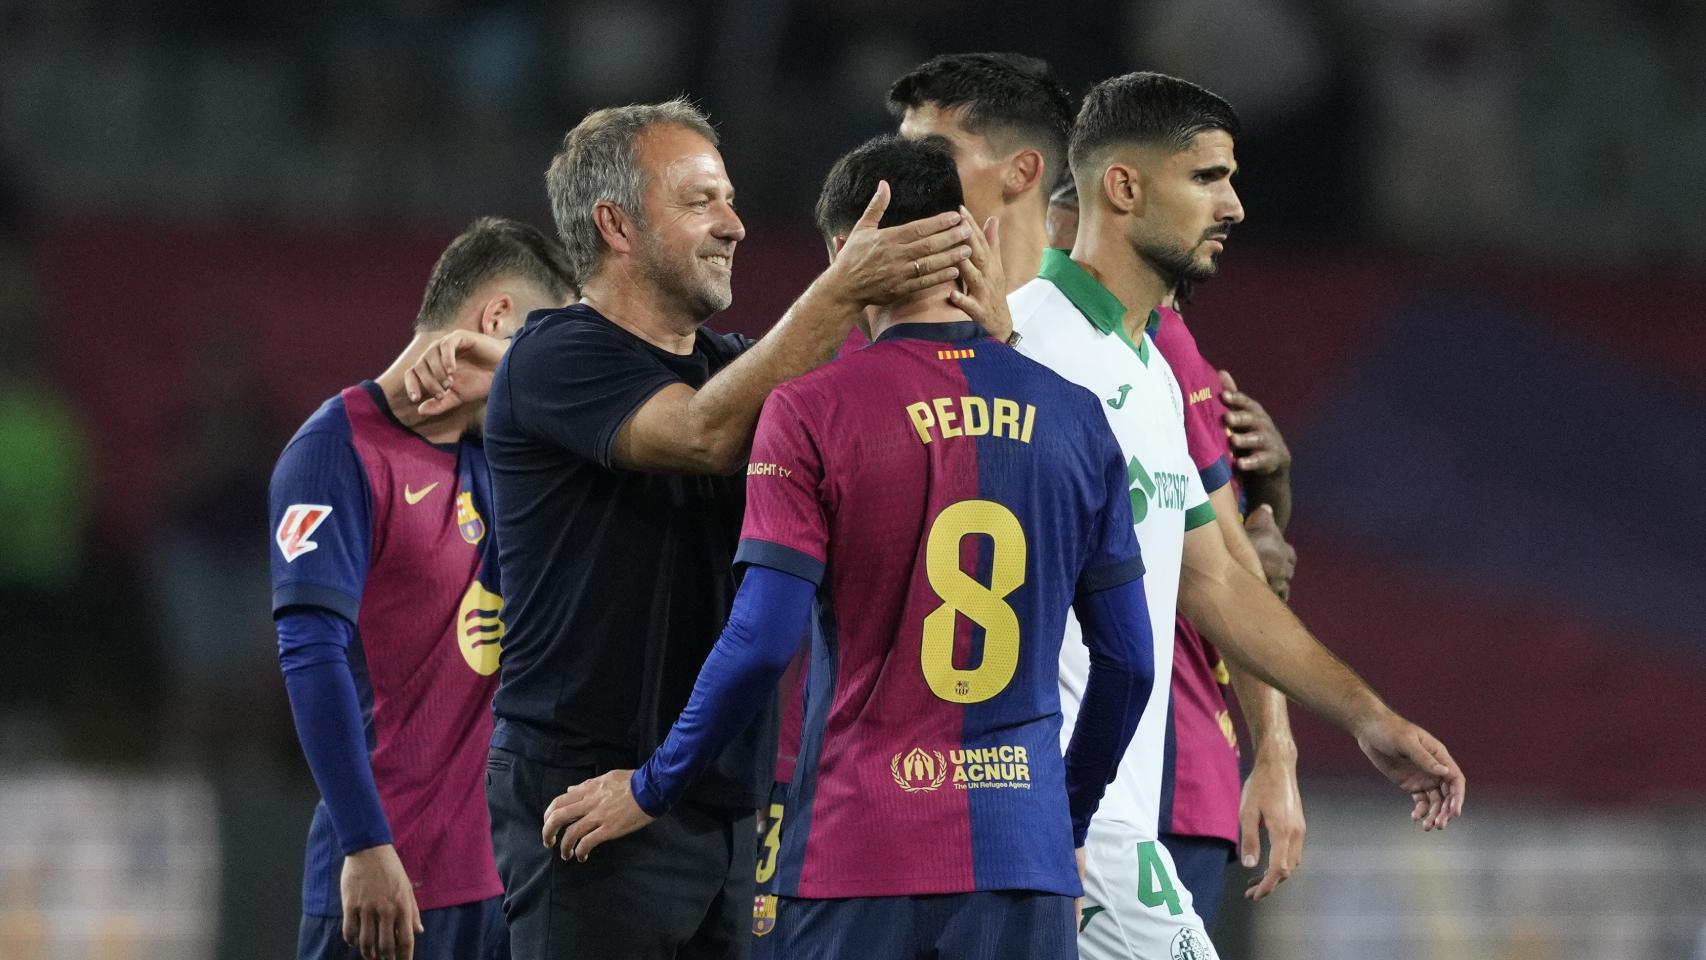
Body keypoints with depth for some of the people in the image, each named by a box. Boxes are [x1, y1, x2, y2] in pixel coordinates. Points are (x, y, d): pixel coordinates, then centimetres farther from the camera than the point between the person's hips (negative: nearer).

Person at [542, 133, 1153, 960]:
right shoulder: (1073, 417, 6)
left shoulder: (812, 410, -5)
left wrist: (649, 791, 3)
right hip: (1022, 858, 3)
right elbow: (1128, 659, 9)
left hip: (858, 859, -3)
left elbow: (761, 640, -10)